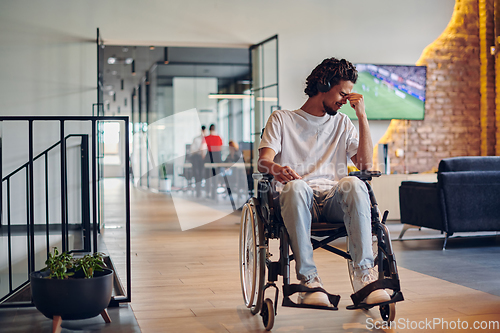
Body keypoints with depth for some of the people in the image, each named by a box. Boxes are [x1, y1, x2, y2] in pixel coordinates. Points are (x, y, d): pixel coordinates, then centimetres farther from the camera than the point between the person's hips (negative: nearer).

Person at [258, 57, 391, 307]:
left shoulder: (342, 123, 25)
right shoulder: (281, 119, 16)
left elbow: (365, 164, 10)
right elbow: (263, 161, -1)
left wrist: (362, 115, 8)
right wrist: (277, 169, -26)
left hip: (333, 201, 2)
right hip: (297, 199, -2)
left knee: (354, 184, -33)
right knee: (296, 186, -38)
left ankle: (364, 275, -37)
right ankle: (309, 280, -39)